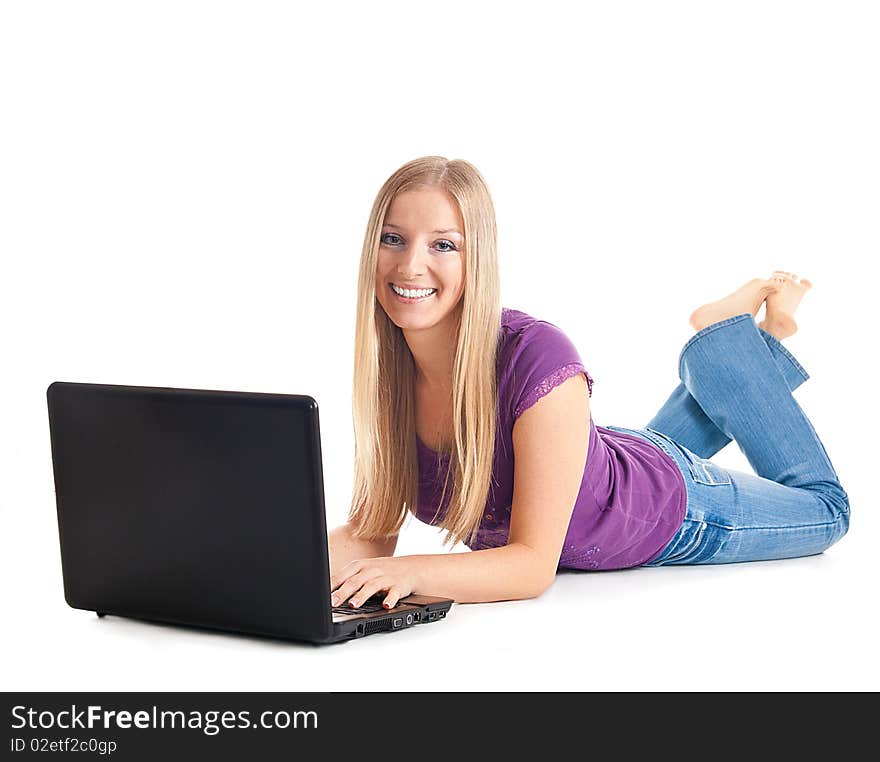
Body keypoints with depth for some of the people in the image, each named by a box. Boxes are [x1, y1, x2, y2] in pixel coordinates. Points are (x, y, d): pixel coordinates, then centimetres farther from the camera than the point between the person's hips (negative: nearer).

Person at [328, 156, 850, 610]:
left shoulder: (538, 357, -42)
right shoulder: (387, 367, -25)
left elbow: (534, 563, -39)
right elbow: (375, 529, -19)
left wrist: (410, 572, -55)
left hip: (667, 515, -5)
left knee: (827, 511, 26)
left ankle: (734, 329, 28)